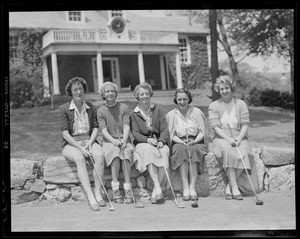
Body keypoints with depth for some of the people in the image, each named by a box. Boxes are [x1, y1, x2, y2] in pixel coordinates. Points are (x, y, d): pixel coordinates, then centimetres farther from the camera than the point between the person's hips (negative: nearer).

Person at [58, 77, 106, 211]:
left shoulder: (90, 108, 11)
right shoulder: (64, 109, -1)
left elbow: (95, 128, 8)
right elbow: (65, 133, -8)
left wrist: (90, 143, -12)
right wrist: (80, 148, -18)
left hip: (88, 141, 3)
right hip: (70, 144, -3)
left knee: (100, 154, -31)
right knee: (79, 158, -36)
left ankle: (98, 194, -30)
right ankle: (90, 198, -41)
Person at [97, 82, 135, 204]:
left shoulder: (124, 107, 8)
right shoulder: (100, 111, 6)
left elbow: (126, 127, -2)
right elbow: (104, 130, -4)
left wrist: (123, 141, -20)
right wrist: (114, 141, -21)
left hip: (124, 140, 1)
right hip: (109, 141, -1)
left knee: (126, 152, -32)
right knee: (115, 151, -33)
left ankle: (128, 189, -32)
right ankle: (115, 190, -32)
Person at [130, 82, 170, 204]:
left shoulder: (158, 110, 14)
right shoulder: (134, 114, 11)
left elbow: (164, 129, 5)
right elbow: (135, 133, -1)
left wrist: (161, 141, -17)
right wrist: (147, 139, -21)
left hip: (159, 142, 1)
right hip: (142, 143, -1)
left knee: (164, 151, -34)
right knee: (148, 150, -36)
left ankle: (155, 191, -32)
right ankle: (158, 189, -42)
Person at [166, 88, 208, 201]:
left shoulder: (196, 112, 9)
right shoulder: (171, 115, 10)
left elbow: (202, 132, 5)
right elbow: (172, 135, 5)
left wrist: (195, 141, -15)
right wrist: (182, 142, -14)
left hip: (196, 142, 0)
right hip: (179, 143, 0)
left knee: (194, 150, -35)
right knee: (182, 150, -35)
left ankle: (192, 187, -40)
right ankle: (185, 188, -40)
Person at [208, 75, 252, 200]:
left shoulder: (241, 104, 10)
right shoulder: (213, 106, 6)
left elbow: (245, 125, 2)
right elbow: (216, 127, -5)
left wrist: (239, 139, -15)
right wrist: (228, 139, -20)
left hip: (239, 137, 2)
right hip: (221, 138, -1)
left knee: (242, 153, -32)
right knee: (228, 151, -35)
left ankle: (229, 187, -21)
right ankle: (235, 189, -33)